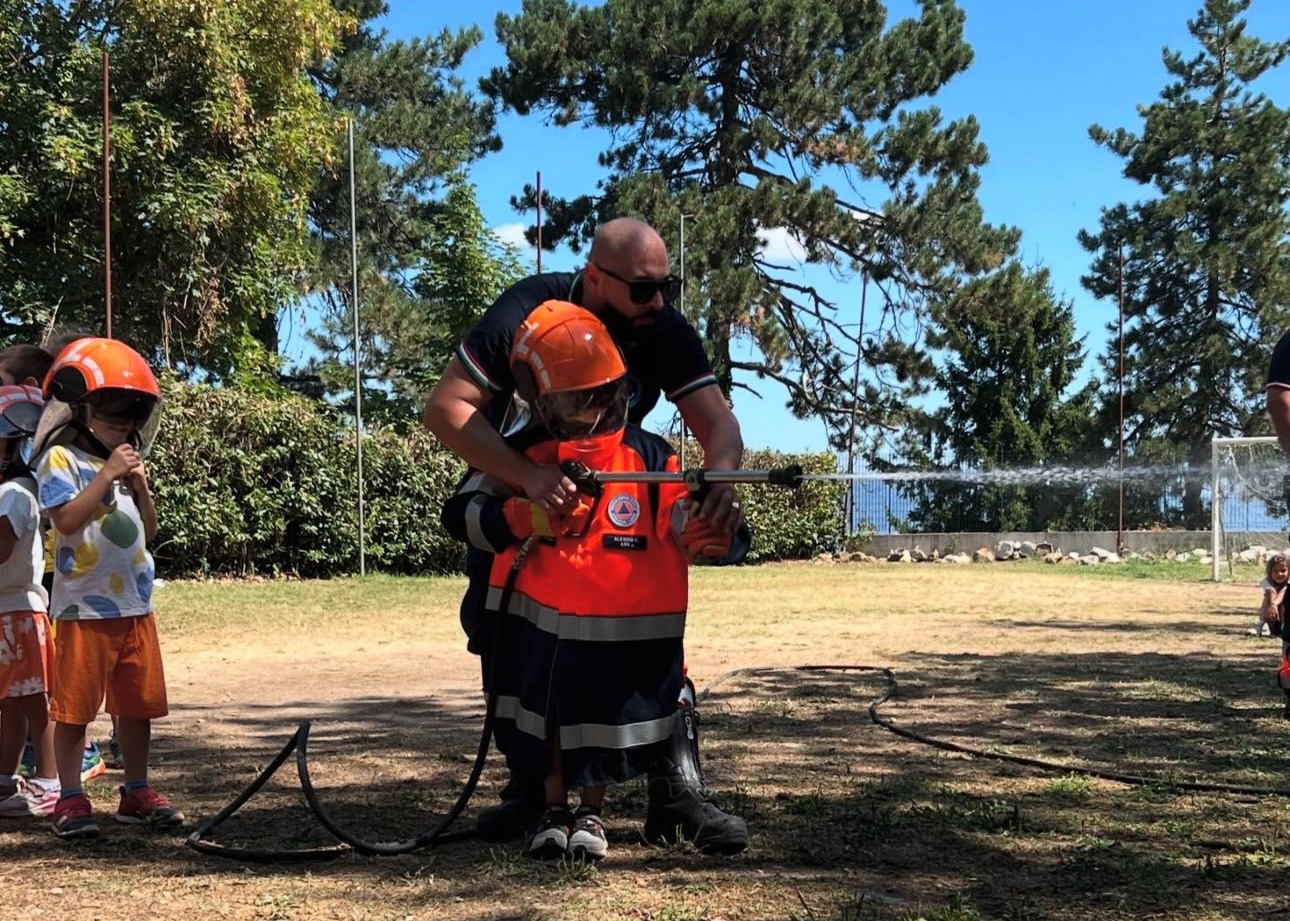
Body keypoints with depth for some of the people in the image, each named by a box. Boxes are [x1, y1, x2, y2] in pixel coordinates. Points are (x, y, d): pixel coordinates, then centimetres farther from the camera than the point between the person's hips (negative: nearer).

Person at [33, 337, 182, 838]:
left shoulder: (125, 462, 13)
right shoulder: (61, 458, -6)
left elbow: (149, 531, 14)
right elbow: (67, 520, -19)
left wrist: (140, 486, -1)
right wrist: (106, 475, -19)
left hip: (137, 605, 6)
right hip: (85, 608, -6)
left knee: (138, 705, 10)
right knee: (74, 708, 0)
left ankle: (137, 791, 20)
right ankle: (71, 798, 9)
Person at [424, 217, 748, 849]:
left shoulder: (667, 332, -20)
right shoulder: (530, 311, -28)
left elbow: (716, 419, -24)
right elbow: (445, 407, -34)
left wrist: (721, 476, -49)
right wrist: (530, 477, -49)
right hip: (510, 489, -1)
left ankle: (677, 784, 1)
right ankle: (531, 785, 10)